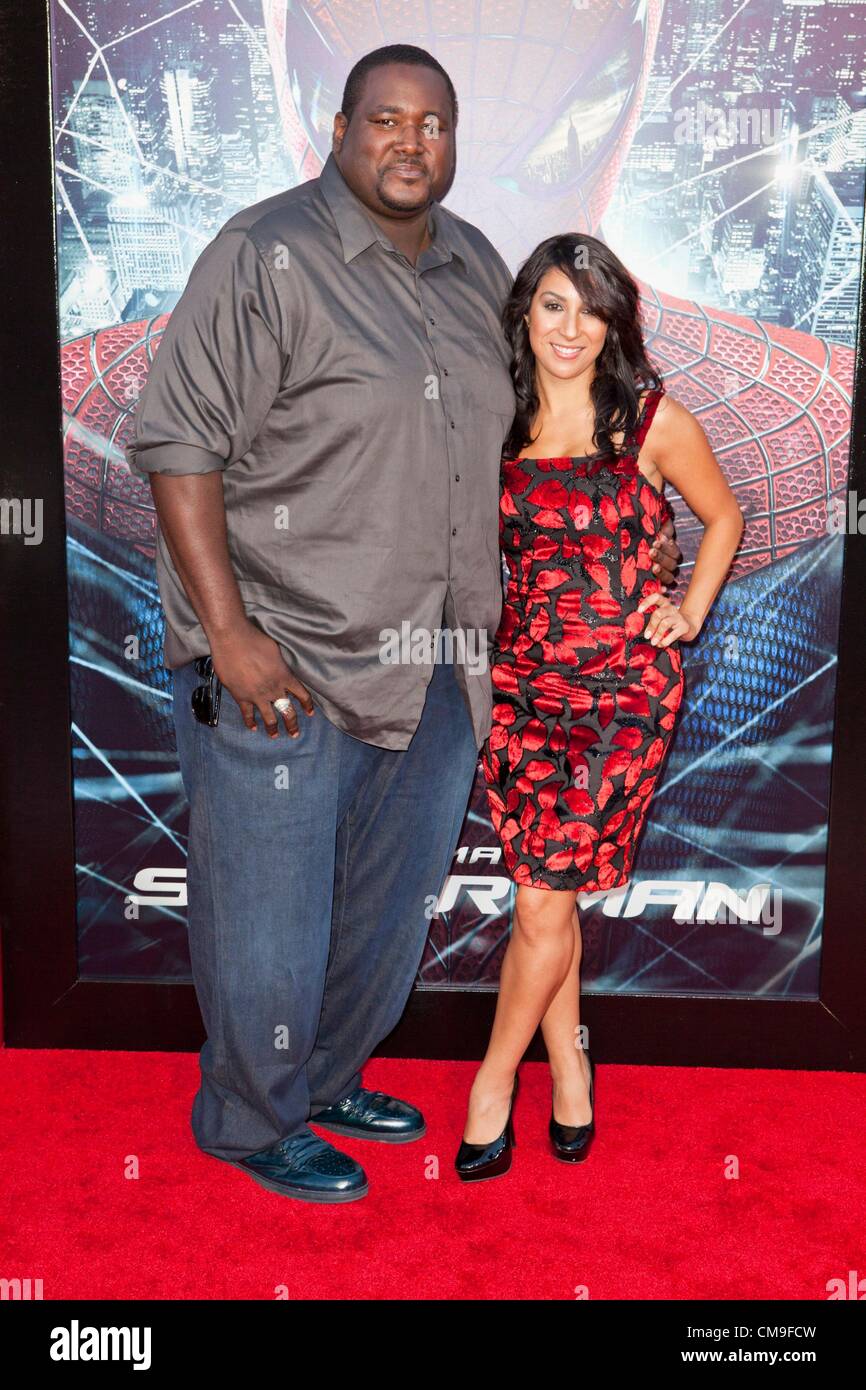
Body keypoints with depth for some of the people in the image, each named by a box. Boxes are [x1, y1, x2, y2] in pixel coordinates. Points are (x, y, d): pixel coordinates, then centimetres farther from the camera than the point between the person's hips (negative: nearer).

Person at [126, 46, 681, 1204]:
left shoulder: (477, 267, 12)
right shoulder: (267, 255, -10)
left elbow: (514, 426, 26)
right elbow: (179, 444, -14)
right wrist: (229, 633, -20)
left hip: (434, 674, 7)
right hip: (284, 671, -7)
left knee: (389, 909, 20)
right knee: (270, 919, 7)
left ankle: (328, 1078, 44)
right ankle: (253, 1123, 31)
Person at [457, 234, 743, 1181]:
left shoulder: (654, 420, -3)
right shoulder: (497, 421, 6)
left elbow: (723, 518, 12)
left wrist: (688, 613, 2)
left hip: (622, 686, -3)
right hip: (520, 678, 4)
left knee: (545, 896, -4)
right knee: (548, 894, 6)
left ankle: (495, 1078, 15)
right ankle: (568, 1067, 25)